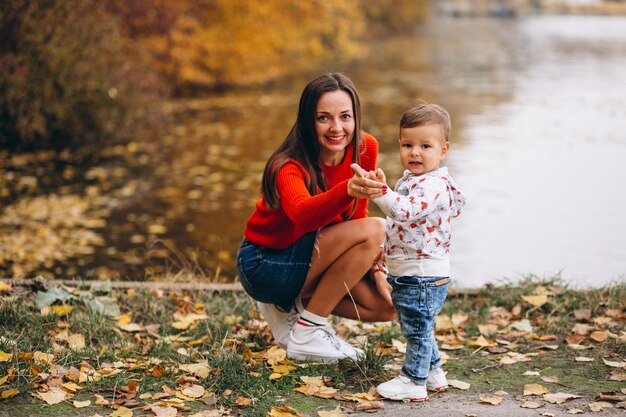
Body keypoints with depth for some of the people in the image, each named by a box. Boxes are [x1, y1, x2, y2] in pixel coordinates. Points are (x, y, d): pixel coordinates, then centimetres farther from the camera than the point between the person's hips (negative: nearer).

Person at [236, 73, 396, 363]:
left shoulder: (365, 149, -10)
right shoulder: (290, 167, -27)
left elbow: (356, 216, 4)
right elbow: (303, 214, -50)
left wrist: (372, 263, -7)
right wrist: (348, 190, -67)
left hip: (310, 257, 7)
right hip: (263, 264, -7)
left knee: (387, 306, -7)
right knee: (374, 230, -26)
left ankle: (291, 307, 9)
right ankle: (306, 336, -15)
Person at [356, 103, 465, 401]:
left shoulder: (434, 185, -22)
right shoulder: (411, 179, 10)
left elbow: (405, 211, -39)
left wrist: (380, 192, -50)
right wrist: (387, 250, 24)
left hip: (423, 275, -10)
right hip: (406, 273, 10)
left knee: (417, 329, 2)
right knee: (417, 328, 22)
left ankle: (414, 382, 14)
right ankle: (433, 373, 36)